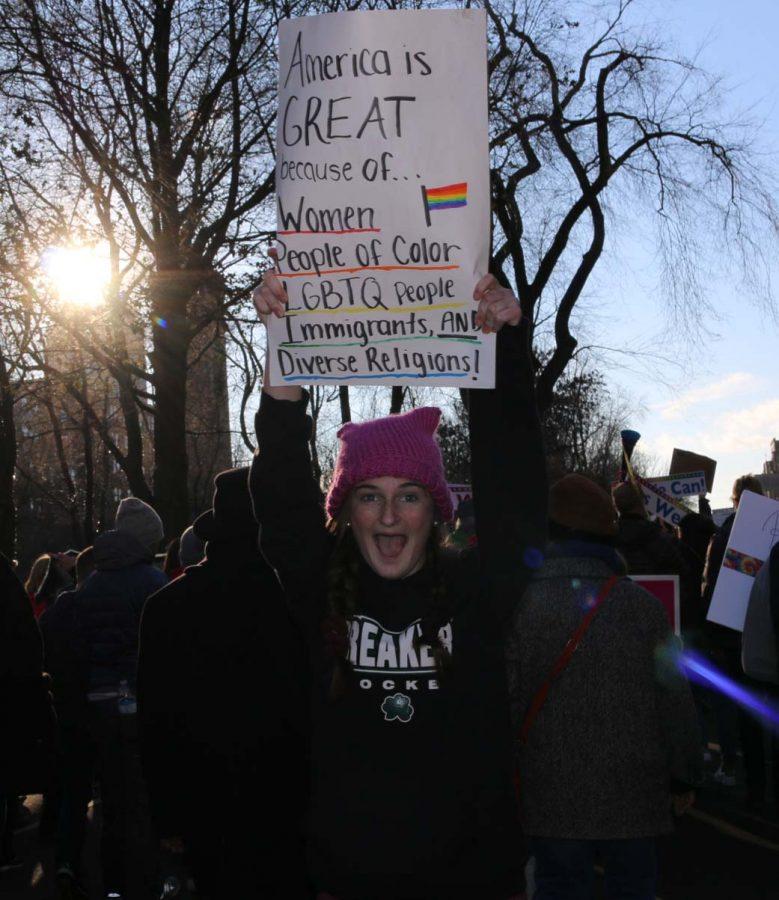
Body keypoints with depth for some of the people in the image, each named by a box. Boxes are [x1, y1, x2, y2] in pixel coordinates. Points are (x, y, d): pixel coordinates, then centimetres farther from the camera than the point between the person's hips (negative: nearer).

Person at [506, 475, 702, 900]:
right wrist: (684, 777, 12)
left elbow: (503, 701, -7)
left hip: (550, 797, -1)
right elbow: (675, 701, -1)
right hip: (633, 797, 1)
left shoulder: (519, 605, -8)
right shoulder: (641, 605, -5)